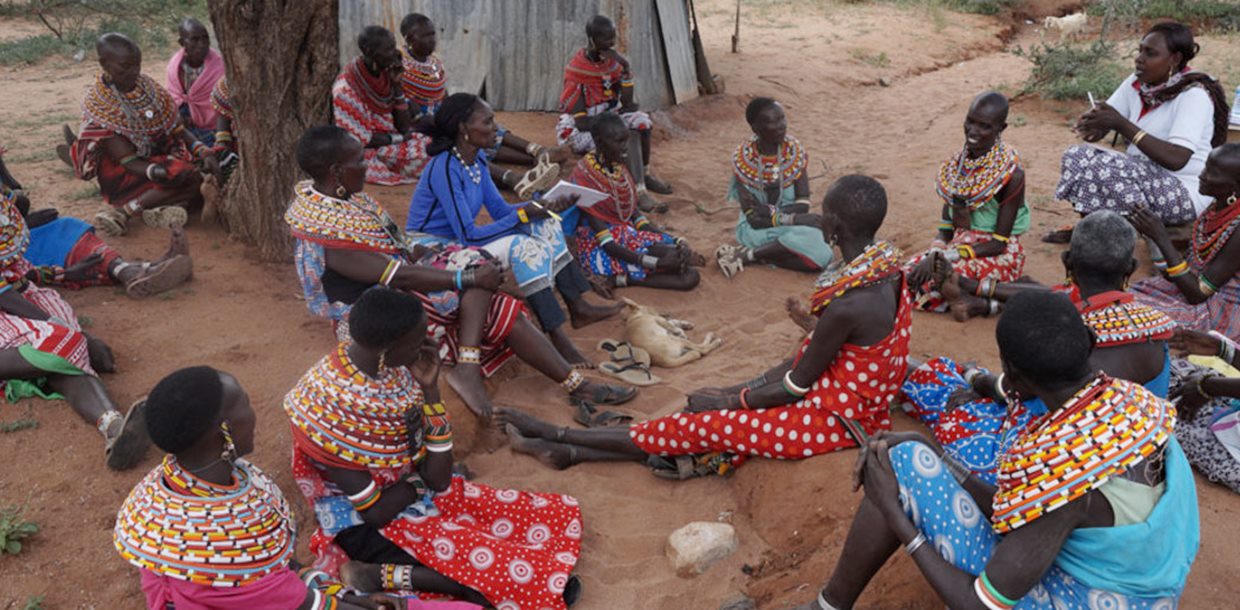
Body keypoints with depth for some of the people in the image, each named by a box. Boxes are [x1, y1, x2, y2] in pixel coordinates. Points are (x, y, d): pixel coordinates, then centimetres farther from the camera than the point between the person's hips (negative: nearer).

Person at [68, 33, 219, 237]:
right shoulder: (97, 103, -11)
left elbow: (179, 130, 4)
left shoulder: (150, 88, 2)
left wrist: (204, 152, -17)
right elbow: (127, 160, -17)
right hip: (124, 175, -6)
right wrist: (155, 172, -38)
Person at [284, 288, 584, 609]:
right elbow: (375, 512, -20)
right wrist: (420, 477, -4)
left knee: (560, 514, 5)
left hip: (418, 494, 8)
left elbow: (438, 480, -8)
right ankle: (381, 576, -12)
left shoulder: (393, 367, -8)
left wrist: (429, 388, -15)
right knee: (510, 574, -20)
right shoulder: (330, 405, -27)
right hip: (364, 524, -8)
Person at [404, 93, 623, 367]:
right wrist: (522, 214, -23)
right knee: (525, 247, -28)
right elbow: (468, 236, -28)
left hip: (459, 241, 9)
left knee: (544, 225, -1)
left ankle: (579, 307, -3)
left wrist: (544, 207, -12)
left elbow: (500, 211, 4)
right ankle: (558, 338, -29)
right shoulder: (445, 168, -24)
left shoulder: (477, 160, 3)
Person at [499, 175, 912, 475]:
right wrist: (739, 390, 7)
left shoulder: (848, 304, -30)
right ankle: (570, 451, 8)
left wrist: (730, 399, -4)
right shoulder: (886, 262, 1)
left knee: (703, 426, -4)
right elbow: (808, 357, 7)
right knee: (718, 421, 5)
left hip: (835, 420, -9)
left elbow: (797, 386, -18)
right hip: (854, 400, 9)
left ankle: (557, 437, 7)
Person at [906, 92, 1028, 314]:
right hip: (960, 244, 6)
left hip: (997, 255, -6)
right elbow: (947, 223, 5)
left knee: (932, 280, -27)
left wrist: (945, 256, -24)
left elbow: (999, 243, -17)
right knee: (912, 272, -16)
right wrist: (935, 252, -16)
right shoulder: (958, 163, 0)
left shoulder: (1011, 175, -18)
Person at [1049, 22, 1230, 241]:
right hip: (1145, 176, 7)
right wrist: (1093, 122, -23)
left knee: (1101, 169, -29)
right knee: (1077, 155, -8)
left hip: (1185, 194, -7)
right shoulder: (1137, 83, 3)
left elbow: (1176, 159, -29)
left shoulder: (1194, 95, -18)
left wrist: (1122, 124, -31)